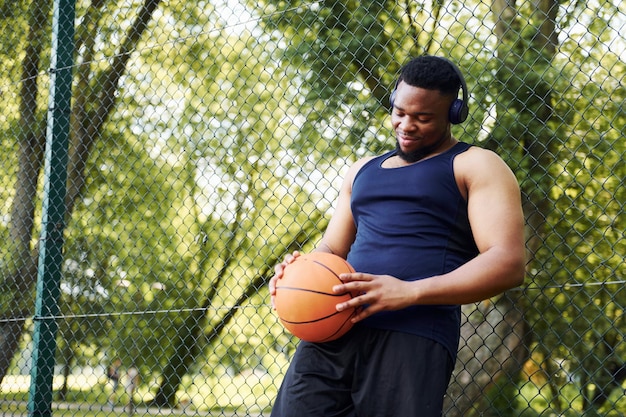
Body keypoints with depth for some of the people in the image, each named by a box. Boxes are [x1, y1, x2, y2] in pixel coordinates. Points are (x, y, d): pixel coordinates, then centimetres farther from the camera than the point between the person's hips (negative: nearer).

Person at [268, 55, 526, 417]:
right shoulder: (363, 170, 26)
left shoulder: (475, 167, 5)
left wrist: (410, 292, -19)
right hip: (333, 331, 5)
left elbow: (508, 263, -7)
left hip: (412, 338, -5)